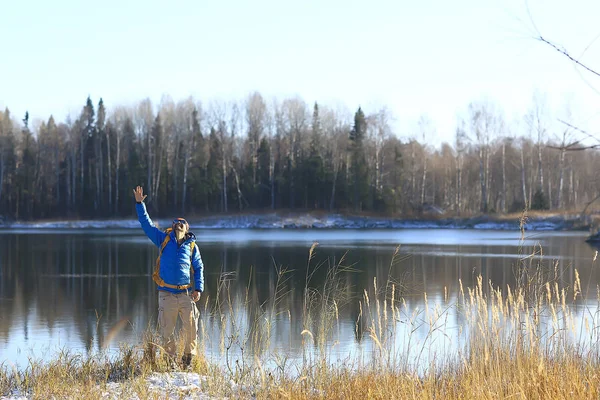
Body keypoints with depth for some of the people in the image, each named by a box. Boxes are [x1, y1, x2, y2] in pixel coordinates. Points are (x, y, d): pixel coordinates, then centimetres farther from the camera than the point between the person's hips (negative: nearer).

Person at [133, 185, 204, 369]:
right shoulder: (164, 239, 9)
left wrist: (199, 288, 5)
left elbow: (199, 268, 16)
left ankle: (188, 357, 18)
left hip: (186, 294, 0)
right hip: (167, 295, 0)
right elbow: (147, 224, 7)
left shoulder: (192, 245, 11)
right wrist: (139, 204, -1)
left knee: (191, 330, -3)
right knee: (167, 332, 2)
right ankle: (171, 361, 18)